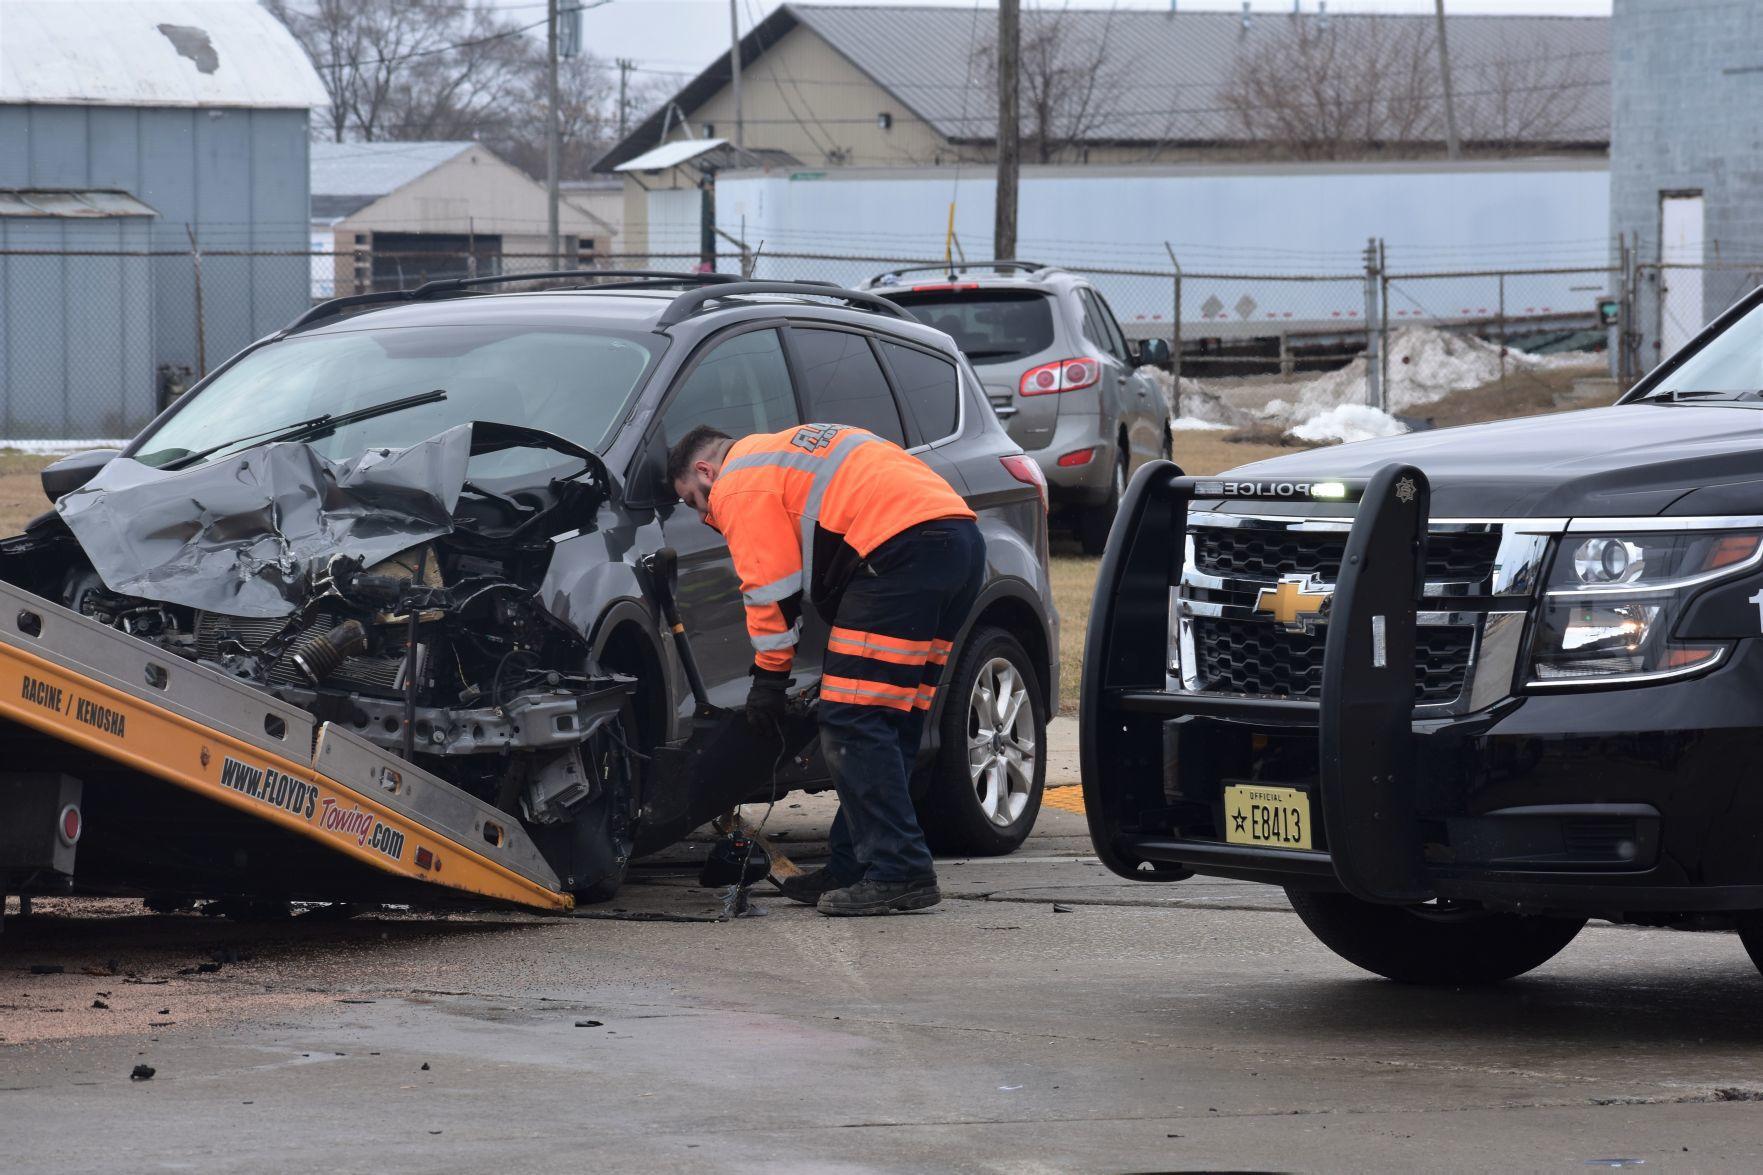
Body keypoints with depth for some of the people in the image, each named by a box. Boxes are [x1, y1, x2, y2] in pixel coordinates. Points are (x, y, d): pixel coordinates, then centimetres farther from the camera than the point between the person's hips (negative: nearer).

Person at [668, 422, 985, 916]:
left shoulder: (740, 484, 7)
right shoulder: (785, 454, 36)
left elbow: (771, 588, 0)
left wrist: (769, 677, 10)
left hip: (905, 548, -10)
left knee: (853, 724, -8)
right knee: (892, 722, 13)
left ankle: (899, 872, -12)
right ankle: (854, 866, 16)